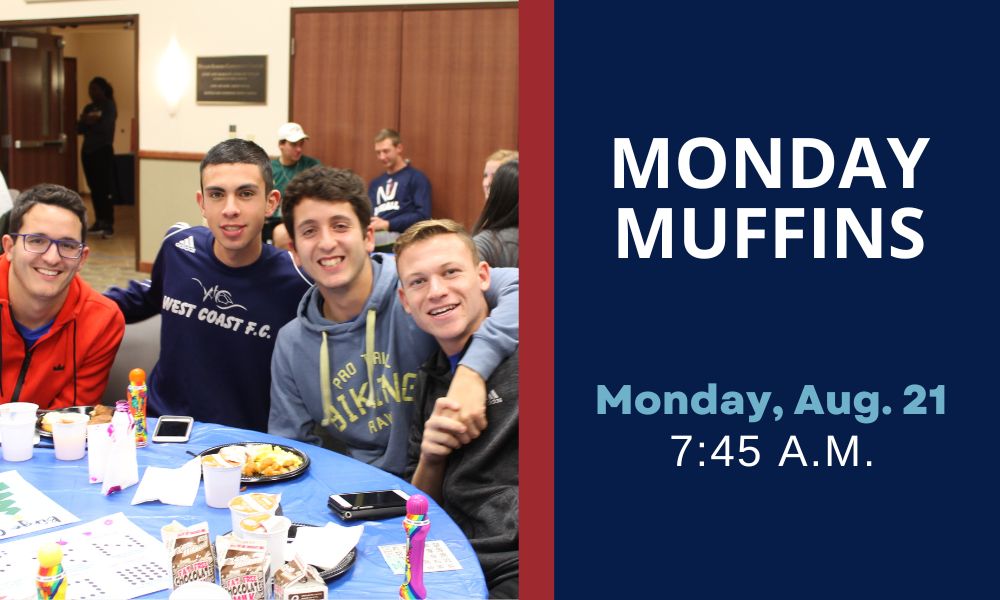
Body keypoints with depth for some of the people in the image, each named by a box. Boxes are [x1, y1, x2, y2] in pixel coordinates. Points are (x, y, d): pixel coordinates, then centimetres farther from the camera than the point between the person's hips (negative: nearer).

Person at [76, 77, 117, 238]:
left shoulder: (109, 106, -3)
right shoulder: (88, 108, 15)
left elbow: (106, 127, -16)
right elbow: (79, 129, 7)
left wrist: (91, 123, -9)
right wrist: (84, 121, -12)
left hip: (103, 151, -7)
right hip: (88, 151, 7)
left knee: (105, 188, -12)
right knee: (94, 188, 7)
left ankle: (109, 224, -14)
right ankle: (99, 221, 14)